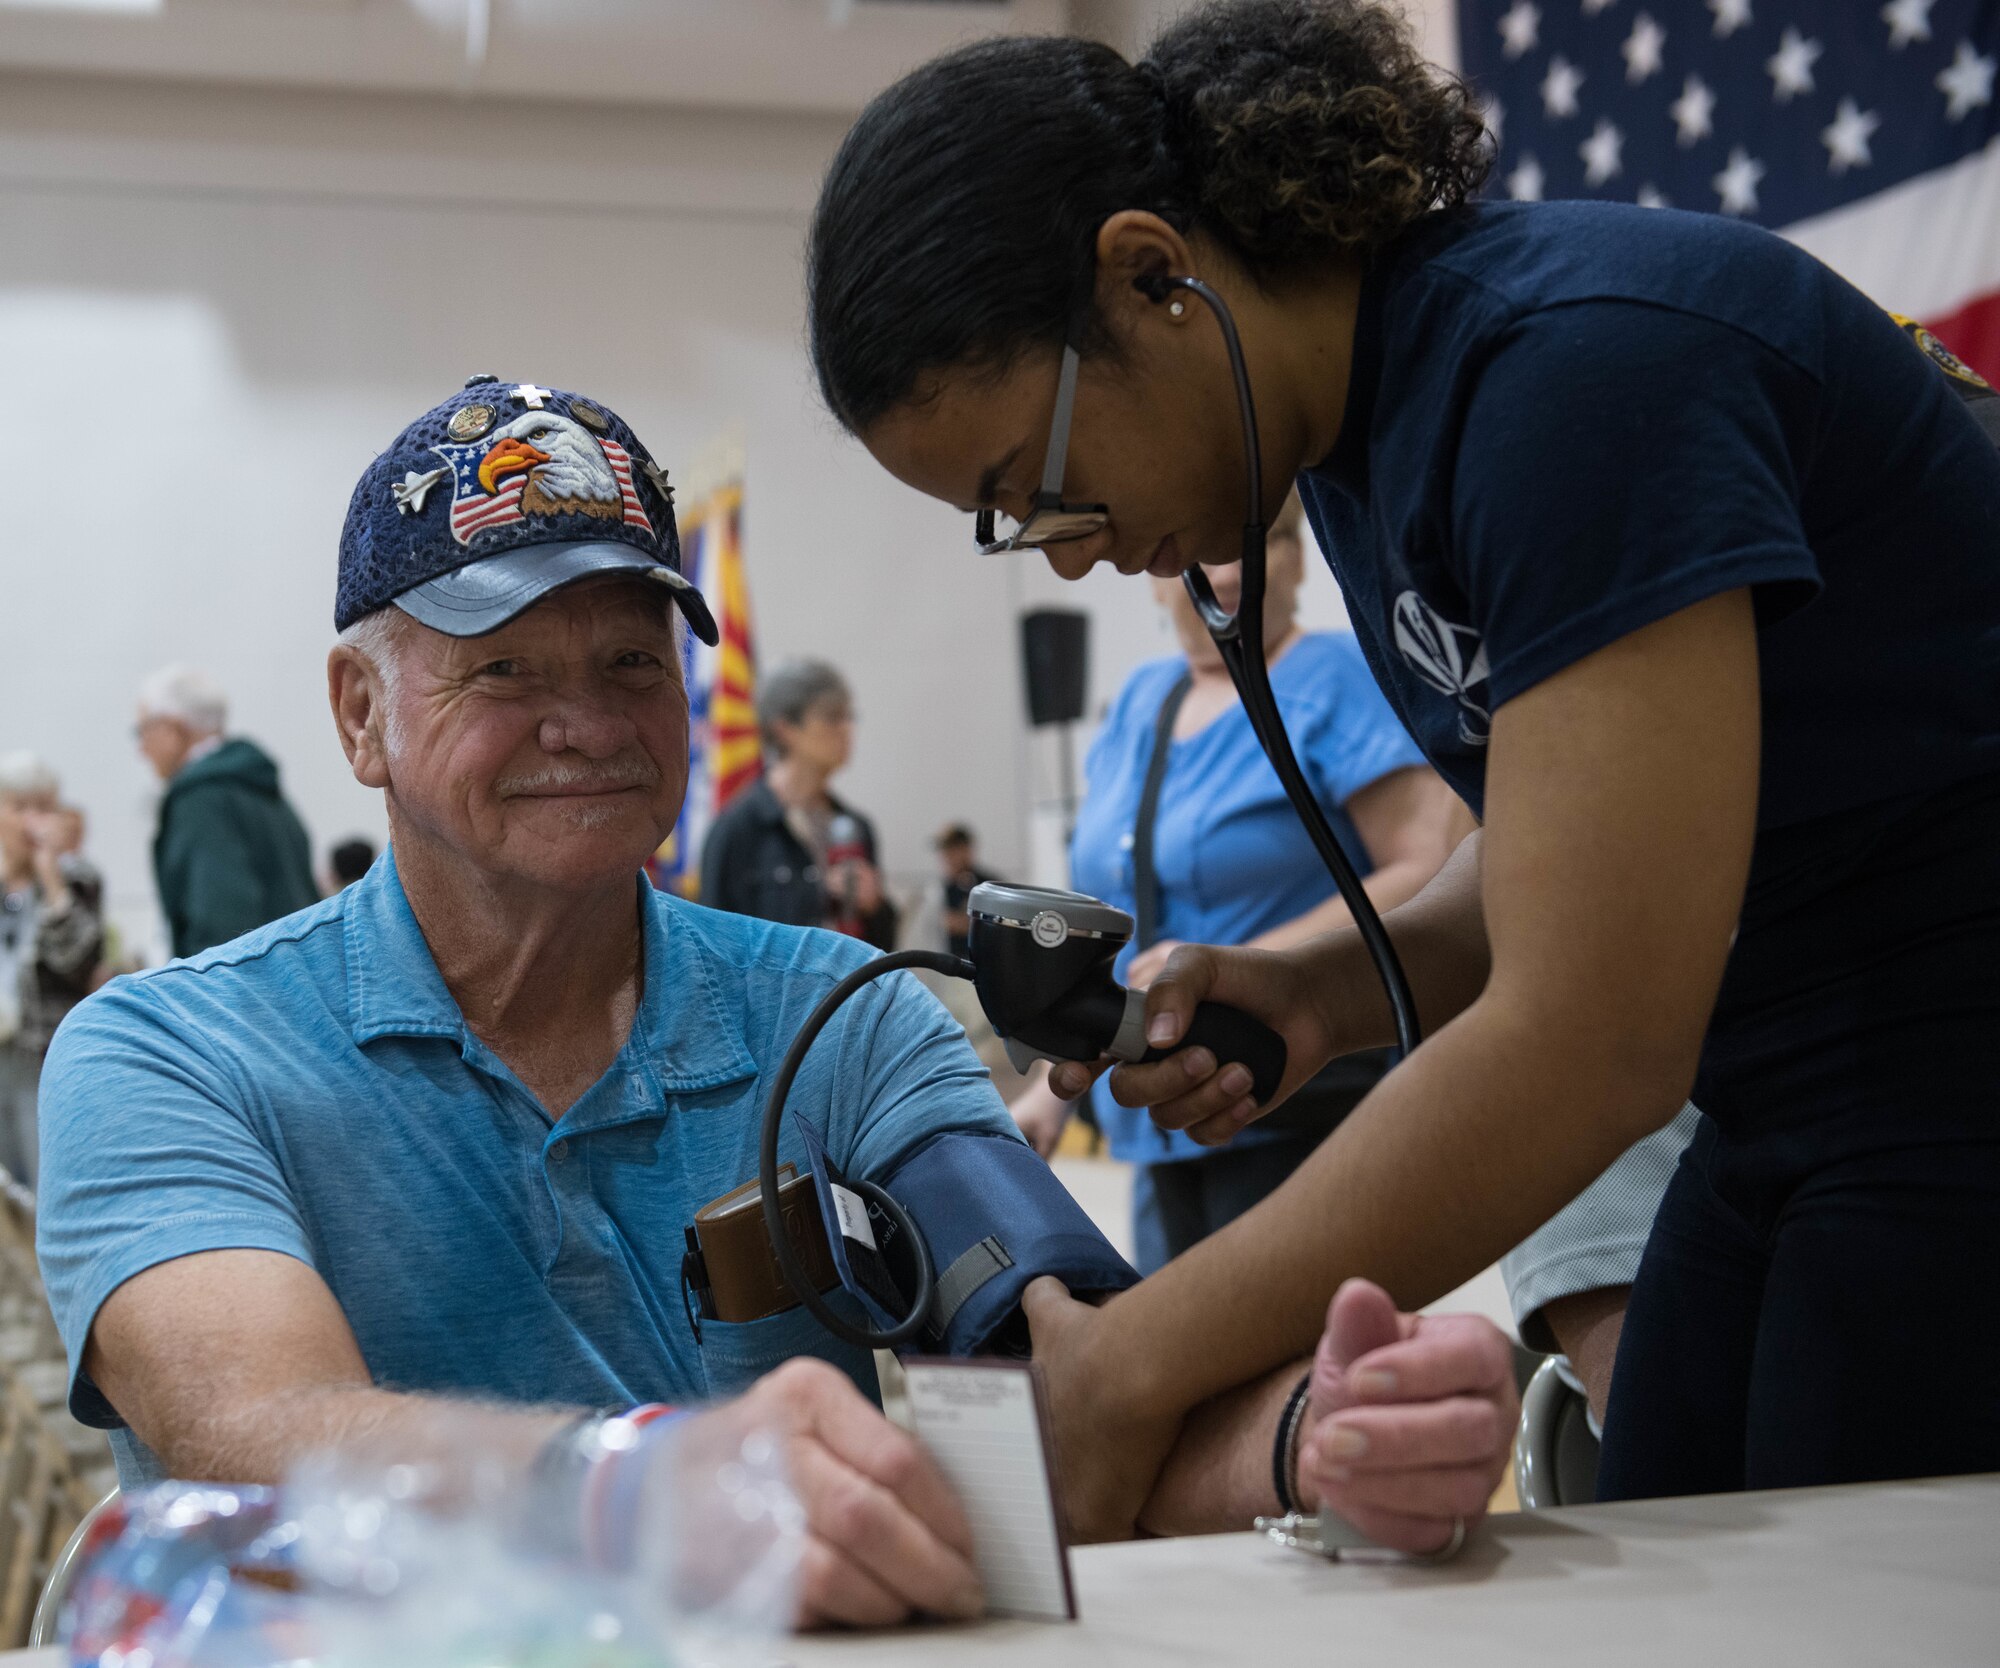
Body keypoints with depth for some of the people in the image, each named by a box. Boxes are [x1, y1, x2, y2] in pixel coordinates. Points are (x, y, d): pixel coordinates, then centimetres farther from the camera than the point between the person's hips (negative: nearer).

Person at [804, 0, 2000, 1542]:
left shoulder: (1570, 367, -23)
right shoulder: (1353, 436, 6)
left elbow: (1594, 1039, -26)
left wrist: (1138, 1365, -19)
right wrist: (1328, 992, -2)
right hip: (1784, 1118, 9)